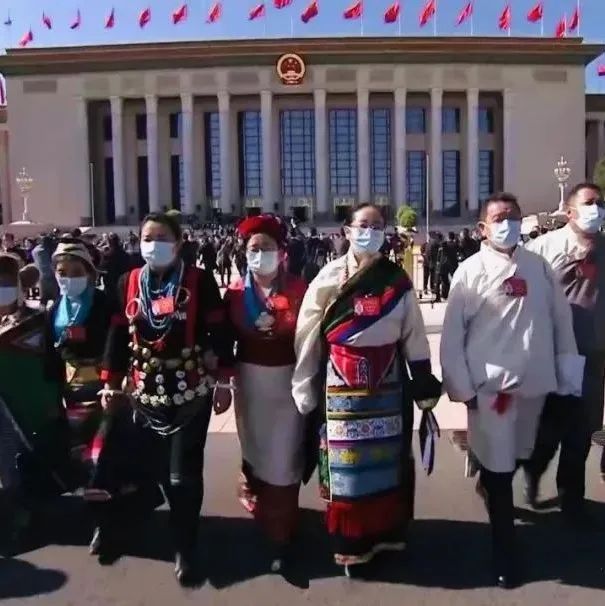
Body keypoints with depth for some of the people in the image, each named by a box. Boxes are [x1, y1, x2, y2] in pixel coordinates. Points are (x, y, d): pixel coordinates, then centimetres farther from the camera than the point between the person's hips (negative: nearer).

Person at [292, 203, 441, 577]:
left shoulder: (397, 280, 3)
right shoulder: (328, 279, -4)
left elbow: (414, 335, 5)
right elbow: (307, 339, -2)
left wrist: (425, 384, 4)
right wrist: (305, 391, -2)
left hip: (388, 386, 2)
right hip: (343, 389, -2)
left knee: (388, 461, 12)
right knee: (347, 466, 7)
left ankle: (387, 533, 30)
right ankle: (351, 545, 21)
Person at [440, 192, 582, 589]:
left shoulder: (539, 267, 4)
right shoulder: (472, 271, -6)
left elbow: (561, 320, 7)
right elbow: (452, 334, -6)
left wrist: (567, 373, 5)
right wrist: (462, 387, -8)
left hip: (533, 383, 4)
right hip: (490, 386, -4)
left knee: (515, 460, 21)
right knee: (498, 469, 5)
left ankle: (488, 484, 50)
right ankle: (505, 551, 20)